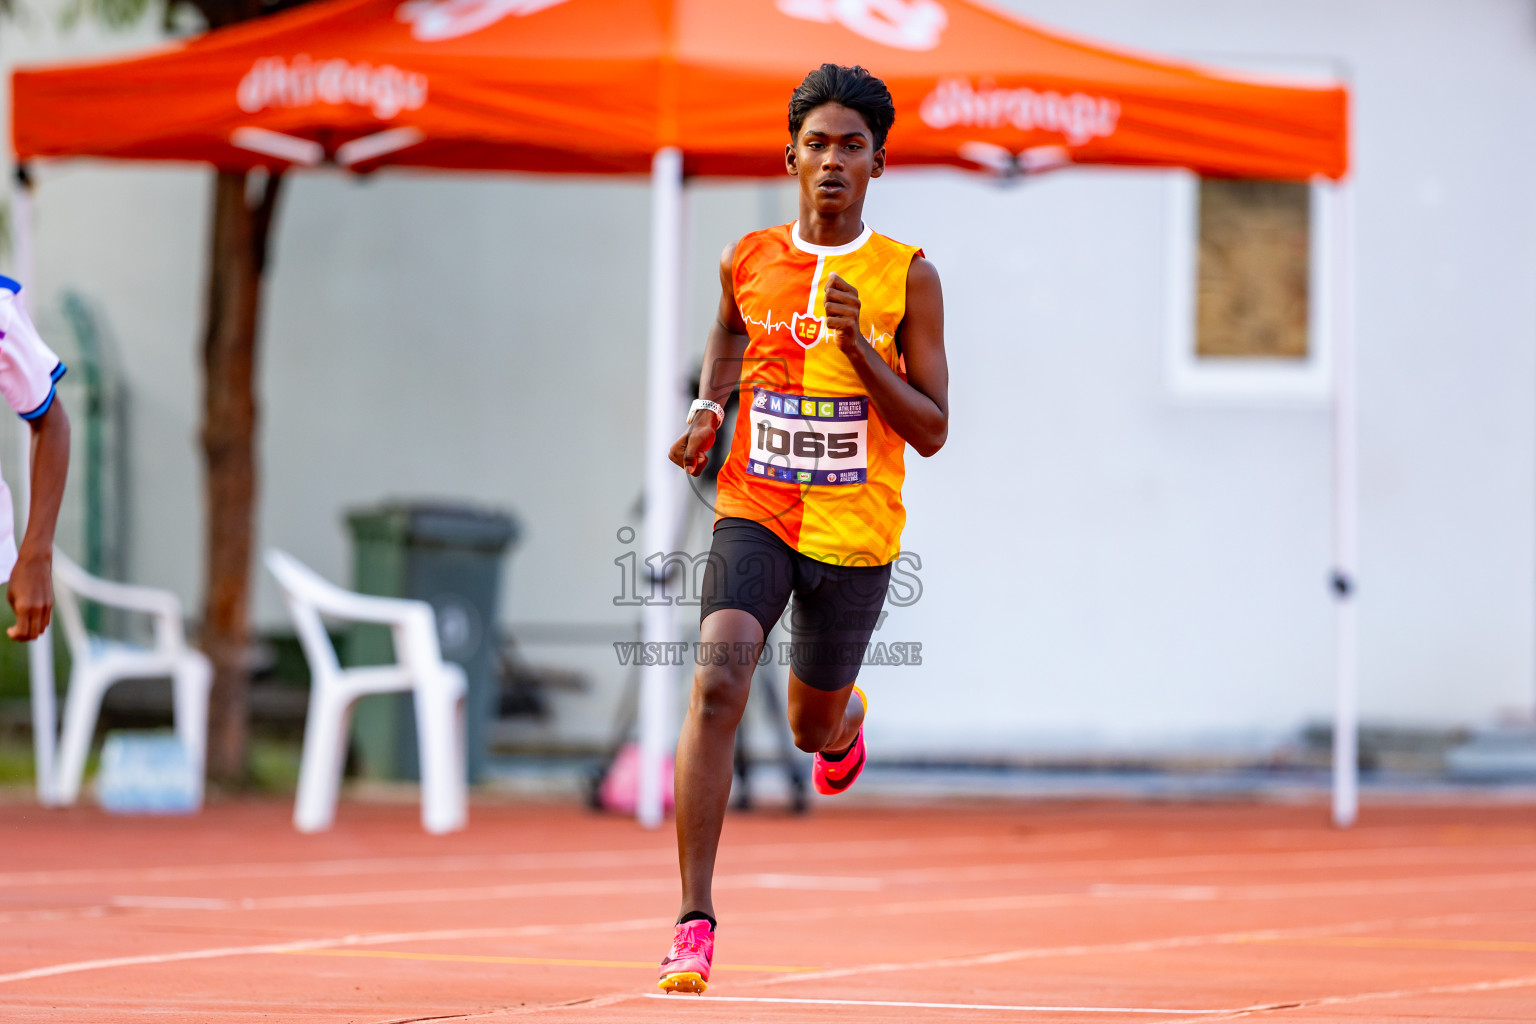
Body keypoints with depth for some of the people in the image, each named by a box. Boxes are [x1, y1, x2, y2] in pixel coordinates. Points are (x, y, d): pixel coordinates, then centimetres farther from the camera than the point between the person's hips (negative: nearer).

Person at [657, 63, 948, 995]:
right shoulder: (748, 261, 1)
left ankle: (845, 718, 58)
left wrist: (859, 346, -20)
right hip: (754, 515, 0)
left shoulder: (908, 278, -6)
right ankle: (696, 925, -24)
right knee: (718, 685, -23)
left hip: (857, 537, 0)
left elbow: (931, 432, -7)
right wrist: (710, 406, 7)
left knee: (813, 728, 15)